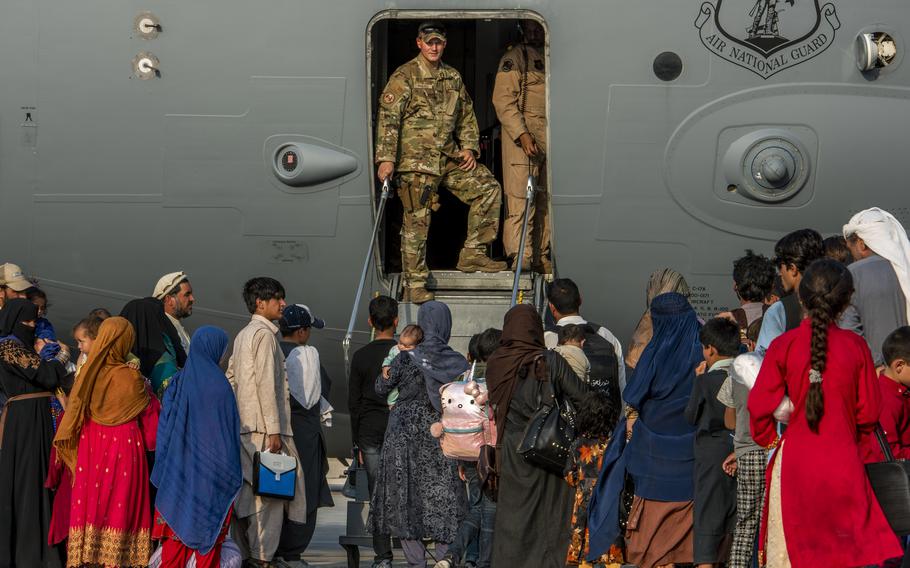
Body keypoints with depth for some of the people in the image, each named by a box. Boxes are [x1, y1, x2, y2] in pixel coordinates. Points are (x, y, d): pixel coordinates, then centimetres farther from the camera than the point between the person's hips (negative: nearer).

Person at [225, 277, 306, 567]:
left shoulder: (243, 334, 18)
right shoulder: (264, 334, -10)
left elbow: (231, 378, 20)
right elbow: (266, 383, -16)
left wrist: (235, 417, 22)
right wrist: (273, 430, -18)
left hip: (245, 425, 10)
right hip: (264, 426, -10)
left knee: (250, 490, 11)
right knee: (271, 490, -8)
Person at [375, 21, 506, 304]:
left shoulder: (453, 77, 14)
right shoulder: (405, 76, -6)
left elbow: (467, 116, 22)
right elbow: (388, 118, -12)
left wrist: (469, 147, 6)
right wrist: (386, 158, -20)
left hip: (449, 157, 6)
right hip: (415, 161, -6)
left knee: (489, 188, 0)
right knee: (417, 221, -4)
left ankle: (472, 254, 7)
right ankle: (415, 286, 3)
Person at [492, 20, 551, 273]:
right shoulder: (514, 58, -1)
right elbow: (503, 100, -9)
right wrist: (522, 134, -17)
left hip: (550, 138, 6)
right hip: (523, 137, -6)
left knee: (546, 201, 6)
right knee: (521, 199, -9)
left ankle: (541, 258, 11)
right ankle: (520, 260, -11)